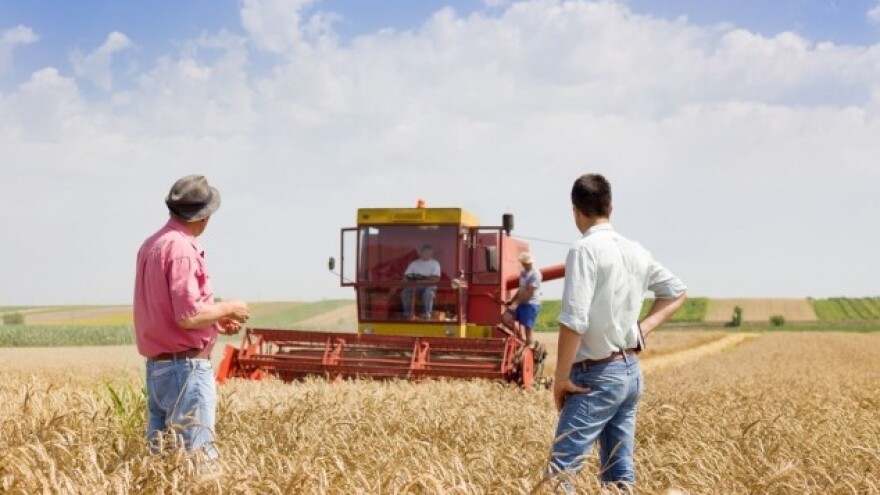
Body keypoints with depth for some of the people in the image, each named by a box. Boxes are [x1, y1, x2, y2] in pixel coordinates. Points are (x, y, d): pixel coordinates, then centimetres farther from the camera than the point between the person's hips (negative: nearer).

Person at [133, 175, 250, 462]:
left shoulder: (152, 245, 13)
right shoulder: (181, 248, -16)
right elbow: (188, 316, -22)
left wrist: (217, 321, 18)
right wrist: (228, 309, -5)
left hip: (156, 366, 10)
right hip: (186, 367, -10)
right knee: (198, 457, -7)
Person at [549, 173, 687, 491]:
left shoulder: (585, 249, -14)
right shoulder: (635, 251, 9)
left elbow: (573, 320, -21)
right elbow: (677, 292, 23)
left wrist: (561, 376, -13)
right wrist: (642, 330, 14)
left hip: (597, 376, -8)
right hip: (631, 371, 8)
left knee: (560, 471, -8)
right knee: (620, 472, 11)